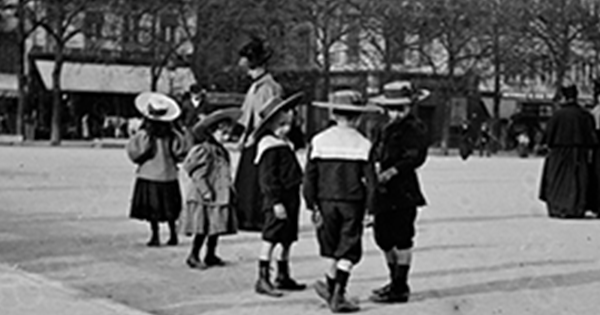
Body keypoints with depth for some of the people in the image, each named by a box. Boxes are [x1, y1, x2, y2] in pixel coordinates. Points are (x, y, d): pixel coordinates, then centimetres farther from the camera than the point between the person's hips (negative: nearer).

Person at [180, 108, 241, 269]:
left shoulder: (221, 151, 14)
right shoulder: (204, 150, -14)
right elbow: (198, 174, -18)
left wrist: (229, 190, 18)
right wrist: (206, 192, -19)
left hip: (220, 196, 9)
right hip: (204, 198, -9)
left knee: (216, 227, 11)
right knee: (203, 228, -5)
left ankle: (211, 255, 21)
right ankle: (193, 256, 6)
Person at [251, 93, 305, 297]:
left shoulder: (285, 146, 18)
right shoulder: (270, 148, -13)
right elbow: (268, 178, -18)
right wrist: (276, 202, -23)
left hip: (290, 198, 10)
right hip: (277, 199, -10)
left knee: (287, 239, 14)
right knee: (271, 238, -9)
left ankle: (283, 277, 24)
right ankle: (263, 279, -7)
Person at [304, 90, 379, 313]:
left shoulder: (319, 141, -1)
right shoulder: (363, 144, -5)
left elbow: (309, 177, 0)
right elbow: (370, 180, -5)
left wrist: (312, 206, 7)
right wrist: (371, 210, 3)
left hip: (326, 202, 2)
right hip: (352, 202, -2)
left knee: (331, 246, 17)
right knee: (349, 250, 4)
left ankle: (331, 286, 26)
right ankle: (336, 295, -1)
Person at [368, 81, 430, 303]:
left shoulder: (415, 128, -7)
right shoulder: (388, 129, 20)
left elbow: (415, 157, -19)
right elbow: (377, 151, 17)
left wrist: (393, 171, -29)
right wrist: (377, 165, -3)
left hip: (403, 192, -9)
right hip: (384, 192, 9)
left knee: (401, 239, -3)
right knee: (383, 237, 13)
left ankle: (400, 289, 4)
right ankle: (396, 282, 28)